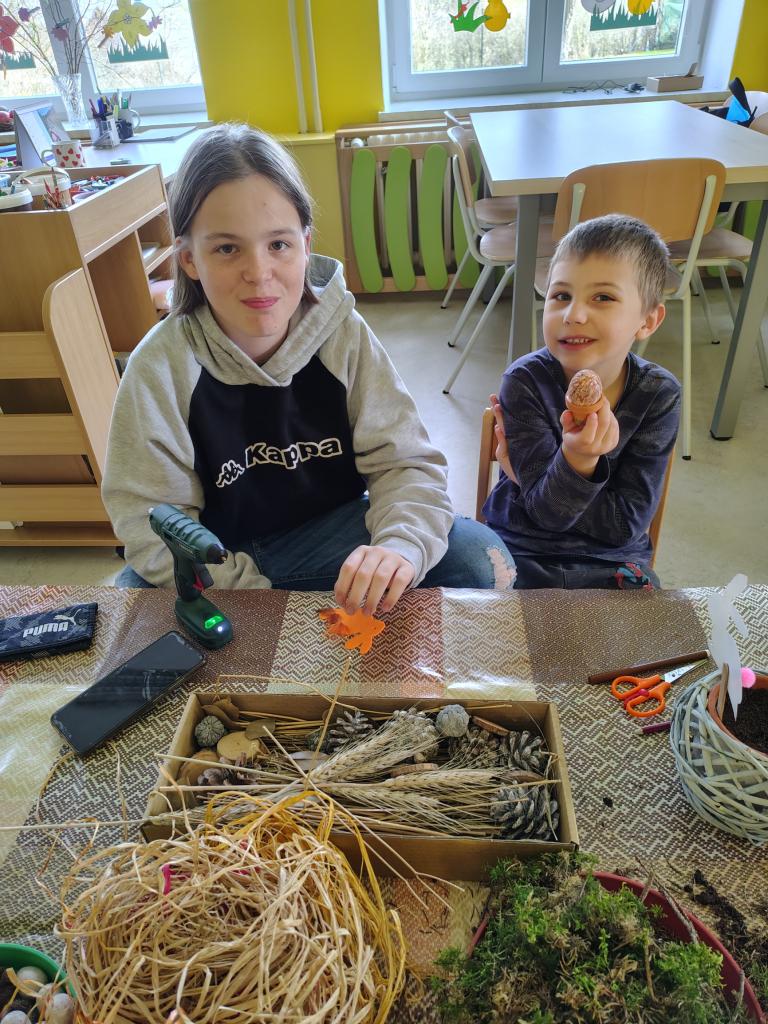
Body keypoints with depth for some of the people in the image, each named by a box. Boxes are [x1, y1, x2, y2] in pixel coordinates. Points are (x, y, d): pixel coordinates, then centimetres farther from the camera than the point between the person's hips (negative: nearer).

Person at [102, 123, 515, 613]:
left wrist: (399, 546, -34)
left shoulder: (345, 335, -10)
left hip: (333, 535, 1)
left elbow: (405, 463, -11)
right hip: (222, 559, 0)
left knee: (482, 559, -19)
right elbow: (150, 519, -14)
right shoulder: (161, 366, -14)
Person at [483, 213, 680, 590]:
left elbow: (627, 523, -12)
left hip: (612, 562, 2)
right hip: (524, 554, -1)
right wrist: (576, 461, -38)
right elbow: (547, 511, -18)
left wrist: (526, 475, -16)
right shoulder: (525, 381, -15)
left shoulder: (658, 394, -11)